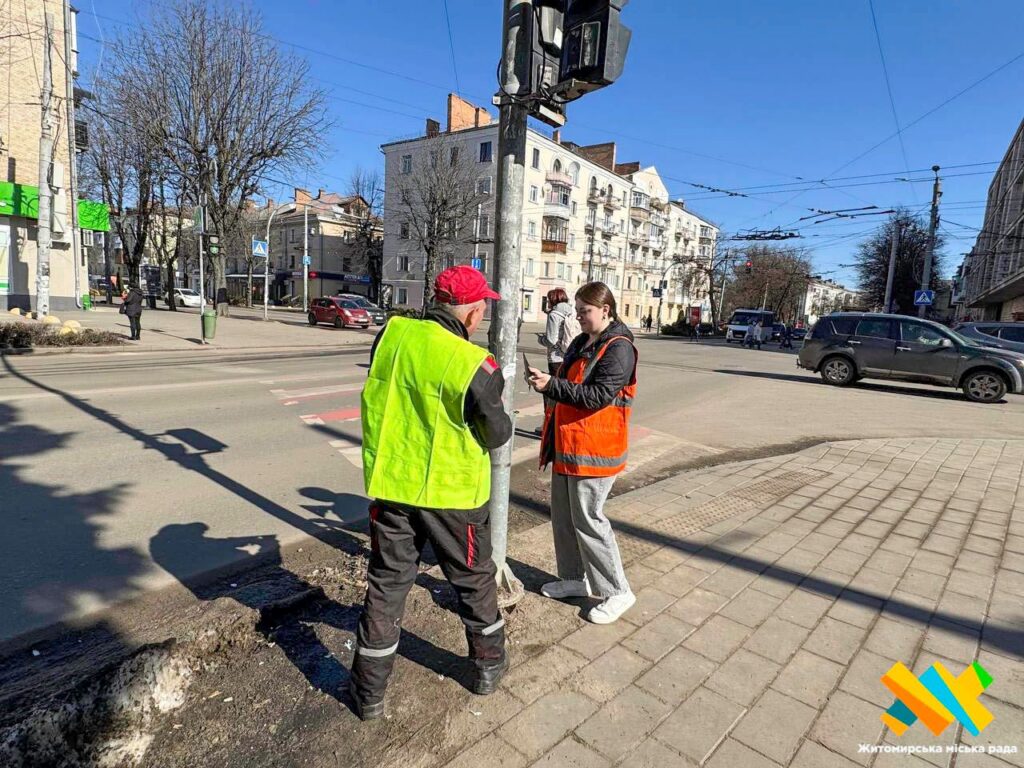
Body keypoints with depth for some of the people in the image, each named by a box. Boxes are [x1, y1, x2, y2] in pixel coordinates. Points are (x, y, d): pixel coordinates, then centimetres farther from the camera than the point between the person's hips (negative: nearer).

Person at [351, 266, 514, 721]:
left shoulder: (391, 335, -8)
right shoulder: (476, 367, -22)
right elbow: (497, 434, -9)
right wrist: (499, 414, 11)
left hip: (392, 484, 4)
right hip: (453, 494, -3)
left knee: (386, 583, 18)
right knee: (474, 581, 20)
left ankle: (369, 691, 30)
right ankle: (488, 666, 40)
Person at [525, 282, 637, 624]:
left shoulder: (619, 348, -14)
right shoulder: (580, 343, 14)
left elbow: (598, 396, -23)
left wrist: (551, 385, -26)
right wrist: (546, 381, 6)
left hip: (594, 450, -9)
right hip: (566, 445, 9)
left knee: (587, 519, -2)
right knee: (563, 515, 16)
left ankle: (617, 592, 14)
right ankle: (575, 578, 33)